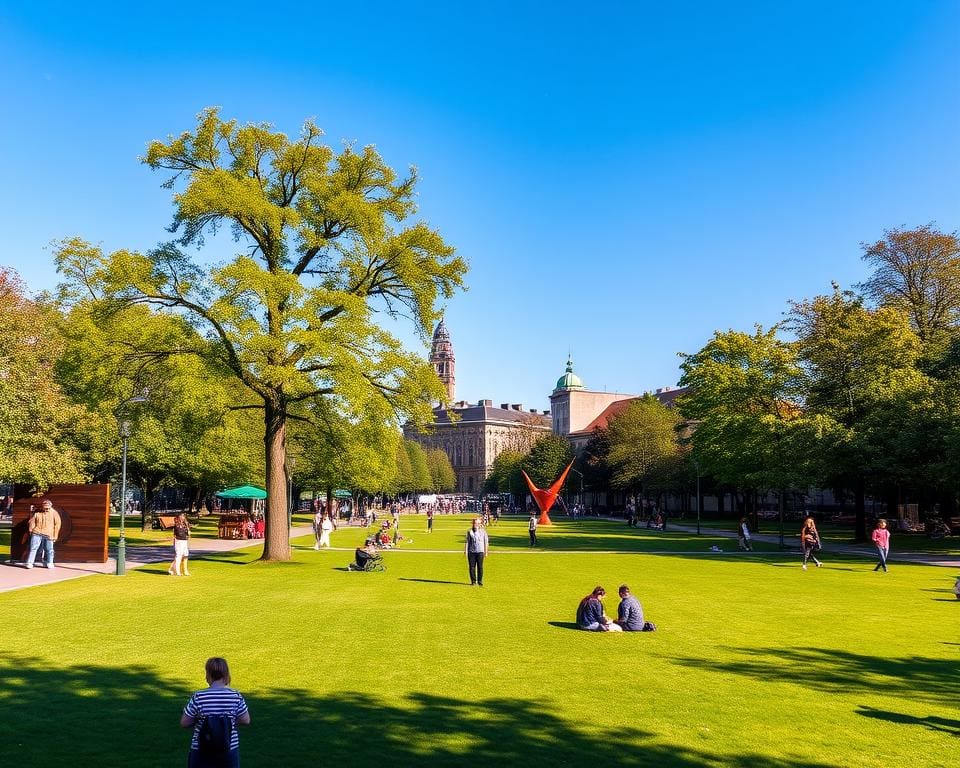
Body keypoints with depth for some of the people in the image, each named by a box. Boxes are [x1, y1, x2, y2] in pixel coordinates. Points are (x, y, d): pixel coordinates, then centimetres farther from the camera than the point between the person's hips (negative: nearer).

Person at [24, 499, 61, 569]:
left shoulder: (54, 513, -1)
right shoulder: (37, 512, 0)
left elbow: (57, 524, 1)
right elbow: (31, 522, 9)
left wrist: (55, 536, -1)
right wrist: (31, 531, 3)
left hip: (48, 535, 0)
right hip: (37, 534, 0)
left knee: (49, 549, 5)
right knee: (33, 548, -3)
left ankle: (49, 563, 18)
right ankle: (29, 563, 2)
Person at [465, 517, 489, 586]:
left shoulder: (483, 532, 5)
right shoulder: (469, 532, 6)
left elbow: (486, 542, 9)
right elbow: (467, 542, 9)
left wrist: (486, 552, 7)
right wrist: (465, 551, 5)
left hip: (480, 552, -1)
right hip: (471, 552, 1)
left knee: (480, 567, -1)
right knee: (472, 567, 2)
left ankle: (480, 581, 9)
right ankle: (473, 581, 12)